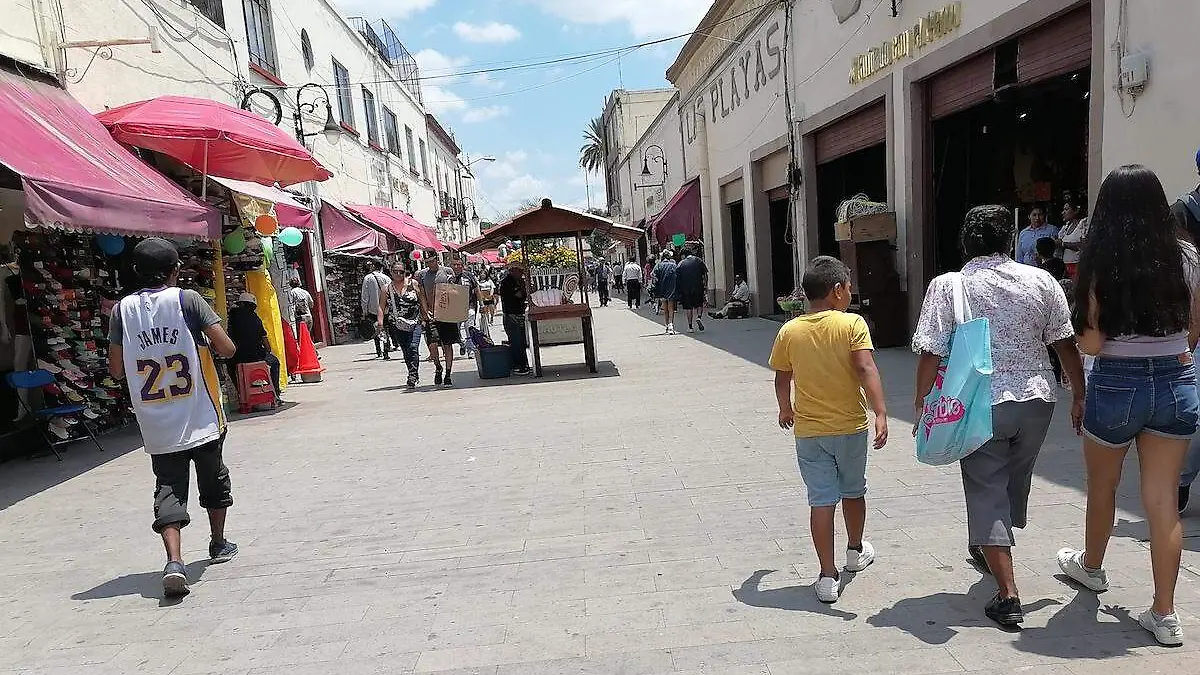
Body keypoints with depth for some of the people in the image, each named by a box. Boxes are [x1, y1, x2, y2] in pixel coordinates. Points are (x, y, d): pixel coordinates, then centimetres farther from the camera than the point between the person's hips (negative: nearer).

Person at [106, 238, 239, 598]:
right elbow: (227, 349, -14)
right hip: (201, 417, -1)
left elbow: (116, 369, 3)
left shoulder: (123, 309, 1)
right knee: (213, 478, 18)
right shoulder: (188, 299, -8)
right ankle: (219, 544, 34)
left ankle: (174, 561, -12)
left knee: (168, 488, 5)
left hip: (157, 423, 2)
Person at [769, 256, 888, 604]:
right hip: (850, 426, -1)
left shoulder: (789, 331, -2)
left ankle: (828, 576, 5)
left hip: (808, 431, 1)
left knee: (821, 500, 5)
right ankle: (856, 551, 43)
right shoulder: (852, 324, -11)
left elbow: (782, 377, 8)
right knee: (853, 491, 22)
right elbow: (865, 369, -23)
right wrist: (880, 412, -25)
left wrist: (785, 409, 24)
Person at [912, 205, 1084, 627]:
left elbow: (931, 355, -12)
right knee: (1015, 482, 23)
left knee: (987, 493, 5)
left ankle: (1008, 595, 2)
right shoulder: (1041, 281, 1)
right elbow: (1065, 344, 3)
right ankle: (990, 553, 46)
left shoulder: (947, 286, -8)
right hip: (1037, 400, 4)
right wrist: (1079, 395, 15)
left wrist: (921, 406, -2)